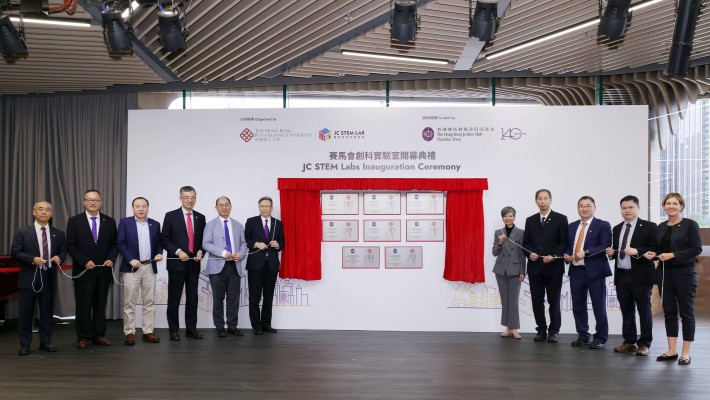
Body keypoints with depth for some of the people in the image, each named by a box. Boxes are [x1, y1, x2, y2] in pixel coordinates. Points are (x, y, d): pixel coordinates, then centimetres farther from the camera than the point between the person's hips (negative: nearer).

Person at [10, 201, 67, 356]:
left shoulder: (58, 234, 9)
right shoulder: (22, 232, 0)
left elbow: (63, 251, 11)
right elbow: (14, 252, -4)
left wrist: (59, 258, -12)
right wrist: (32, 259, -18)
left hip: (49, 277, 3)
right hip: (29, 278, -2)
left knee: (47, 311, 8)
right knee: (26, 312, 3)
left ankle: (45, 342, 18)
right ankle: (24, 344, 12)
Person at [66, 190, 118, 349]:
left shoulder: (110, 221, 7)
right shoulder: (74, 221, 1)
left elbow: (114, 244, 8)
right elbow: (71, 245, -3)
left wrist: (111, 259, -9)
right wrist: (85, 261, -14)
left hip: (104, 271, 2)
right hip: (84, 271, -2)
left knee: (100, 305, 8)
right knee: (84, 305, 3)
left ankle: (99, 335, 16)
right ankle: (84, 337, 12)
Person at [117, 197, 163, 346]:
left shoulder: (155, 224, 10)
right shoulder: (125, 222, 1)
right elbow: (121, 243, -4)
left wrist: (159, 253, -7)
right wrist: (131, 260, -15)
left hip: (149, 267, 3)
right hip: (131, 267, -3)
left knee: (149, 301, 6)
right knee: (129, 302, 0)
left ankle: (148, 332, 12)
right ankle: (129, 333, 7)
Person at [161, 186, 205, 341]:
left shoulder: (200, 217, 9)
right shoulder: (171, 216, -1)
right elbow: (165, 239, -4)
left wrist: (200, 251, -5)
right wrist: (178, 251, -15)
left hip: (194, 263, 4)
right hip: (176, 263, -3)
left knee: (192, 298, 8)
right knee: (174, 298, 3)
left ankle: (191, 329, 16)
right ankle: (174, 331, 11)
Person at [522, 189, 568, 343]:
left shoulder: (561, 219, 0)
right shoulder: (530, 220, 11)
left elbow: (564, 242, -5)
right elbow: (525, 242, 11)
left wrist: (553, 256, -18)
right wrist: (530, 253, -9)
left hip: (554, 267, -3)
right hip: (535, 267, 3)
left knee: (554, 301, 5)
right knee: (537, 301, 6)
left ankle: (554, 331, 17)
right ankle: (541, 330, 18)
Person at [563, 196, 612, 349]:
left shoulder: (603, 225, -2)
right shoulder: (572, 226, 15)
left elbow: (606, 247, -13)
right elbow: (568, 246, 20)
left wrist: (586, 253, -21)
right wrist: (567, 255, -1)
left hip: (594, 271, -5)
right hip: (576, 271, 5)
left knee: (599, 307, 3)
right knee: (578, 306, 10)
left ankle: (601, 338, 16)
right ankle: (582, 336, 23)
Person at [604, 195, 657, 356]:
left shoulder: (649, 227, -3)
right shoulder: (617, 229, 15)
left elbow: (655, 250, -10)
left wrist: (637, 251, -22)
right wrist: (611, 253, -1)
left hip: (641, 276, -5)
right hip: (621, 275, 5)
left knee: (644, 310, 4)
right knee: (626, 310, 10)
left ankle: (644, 344, 14)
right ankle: (629, 341, 19)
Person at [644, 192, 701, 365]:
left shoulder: (690, 225, -6)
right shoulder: (660, 227, 10)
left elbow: (697, 249, -12)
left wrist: (673, 255, -19)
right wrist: (653, 254, -3)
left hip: (685, 273, -5)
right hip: (666, 274, 6)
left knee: (686, 312, 3)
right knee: (669, 311, 8)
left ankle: (685, 353, 11)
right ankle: (672, 350, 17)